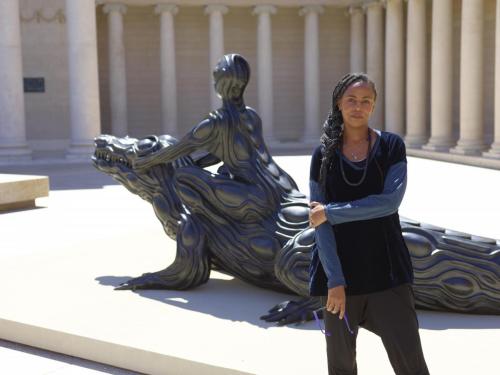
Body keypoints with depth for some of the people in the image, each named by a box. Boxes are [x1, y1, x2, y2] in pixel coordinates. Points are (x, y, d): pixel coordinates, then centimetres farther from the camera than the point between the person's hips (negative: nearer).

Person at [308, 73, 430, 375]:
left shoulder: (391, 146, 0)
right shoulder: (324, 156, 2)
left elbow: (390, 201, -15)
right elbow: (320, 223, -4)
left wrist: (331, 212, -14)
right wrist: (334, 279, -11)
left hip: (387, 270, -1)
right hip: (340, 270, 1)